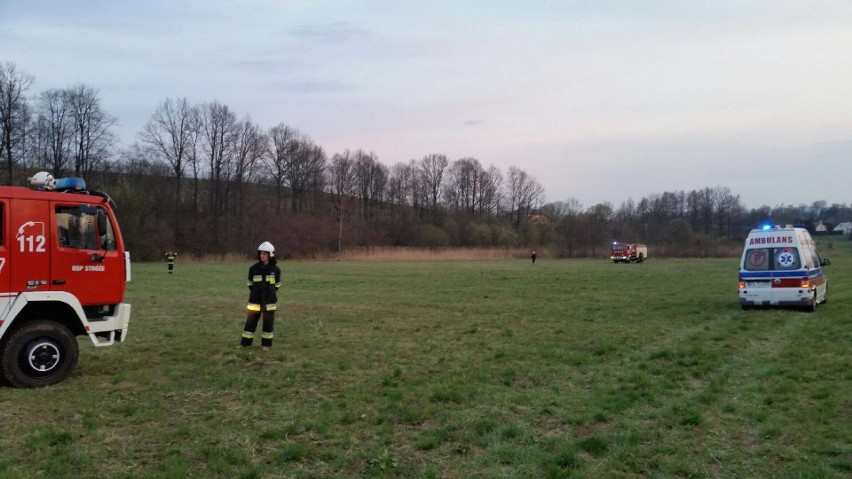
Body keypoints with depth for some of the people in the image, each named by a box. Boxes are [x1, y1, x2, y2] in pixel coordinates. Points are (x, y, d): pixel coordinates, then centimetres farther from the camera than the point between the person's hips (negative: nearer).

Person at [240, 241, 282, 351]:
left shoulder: (275, 269, -5)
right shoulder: (254, 268, -3)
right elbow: (250, 283, 11)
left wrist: (270, 293, 5)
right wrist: (255, 292, 9)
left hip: (269, 300, -1)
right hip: (255, 300, 1)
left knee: (268, 322, 6)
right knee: (251, 320, 3)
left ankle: (266, 344, 18)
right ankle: (245, 343, 14)